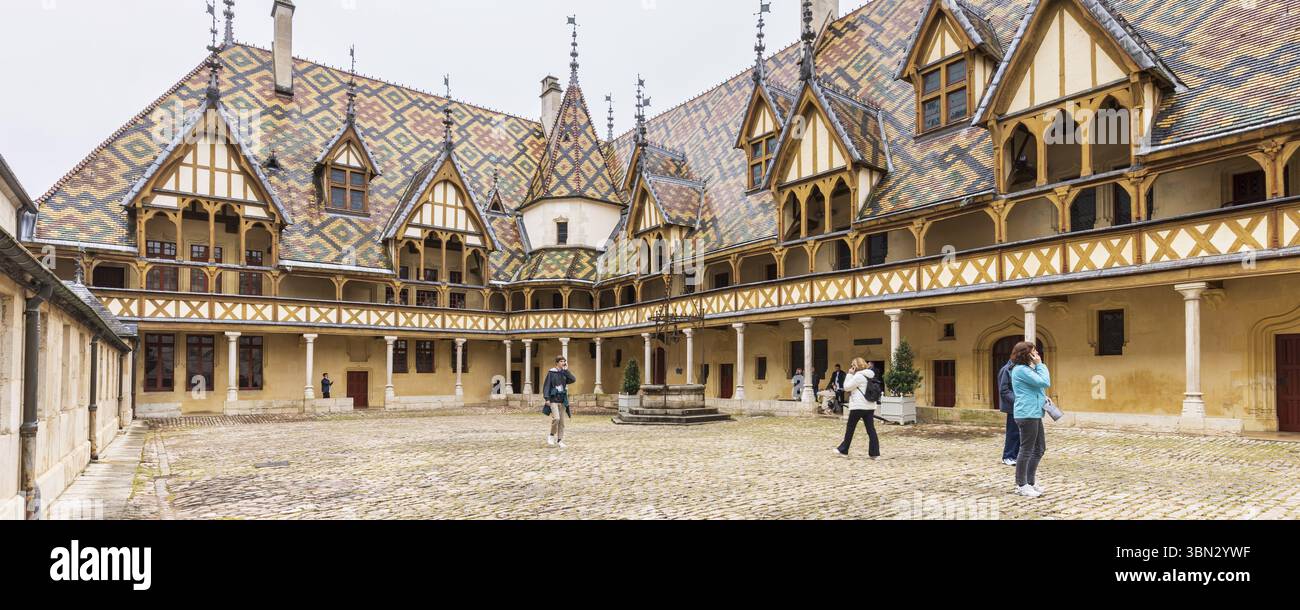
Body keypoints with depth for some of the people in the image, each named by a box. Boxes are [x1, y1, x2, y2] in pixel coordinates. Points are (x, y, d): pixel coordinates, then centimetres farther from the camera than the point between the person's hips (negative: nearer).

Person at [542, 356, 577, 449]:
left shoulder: (565, 374, 12)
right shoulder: (551, 373, 0)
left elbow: (574, 380, -4)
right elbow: (546, 385, -4)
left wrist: (566, 370, -2)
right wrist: (547, 398, -13)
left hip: (562, 400, 5)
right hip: (553, 400, -5)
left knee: (562, 421, 3)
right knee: (556, 418, -20)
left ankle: (559, 441, 9)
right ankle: (551, 436, 1)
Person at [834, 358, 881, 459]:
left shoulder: (858, 376, -13)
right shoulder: (870, 376, 14)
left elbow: (846, 387, -9)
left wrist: (850, 374, -6)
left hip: (858, 407, -7)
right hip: (870, 407, 7)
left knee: (850, 428, 5)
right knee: (871, 430, 4)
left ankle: (843, 451, 15)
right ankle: (875, 453, 0)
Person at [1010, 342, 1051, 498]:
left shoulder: (1027, 369, 17)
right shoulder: (1021, 370, -15)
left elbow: (1042, 384, 22)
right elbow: (1044, 382, -18)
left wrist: (1043, 397, 5)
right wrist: (1040, 365, -9)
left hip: (1034, 414, 10)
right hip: (1027, 415, -10)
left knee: (1040, 449, 15)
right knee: (1027, 450, -2)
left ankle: (1030, 482, 25)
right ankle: (1021, 485, 8)